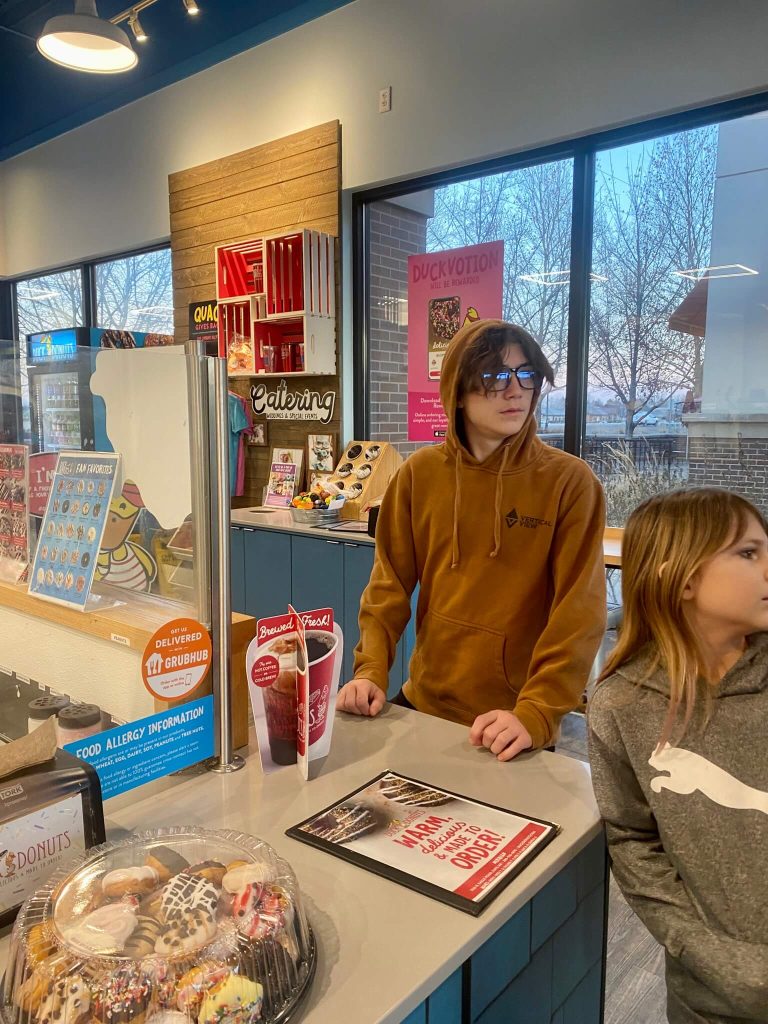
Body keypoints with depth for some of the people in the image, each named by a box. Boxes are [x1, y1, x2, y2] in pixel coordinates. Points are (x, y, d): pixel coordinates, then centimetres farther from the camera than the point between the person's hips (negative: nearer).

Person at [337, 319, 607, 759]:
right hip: (424, 705, 4)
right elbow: (390, 584, 2)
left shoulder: (570, 482, -11)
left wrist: (535, 715, -24)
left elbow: (579, 612, -16)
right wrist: (372, 671, -9)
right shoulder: (420, 474, -1)